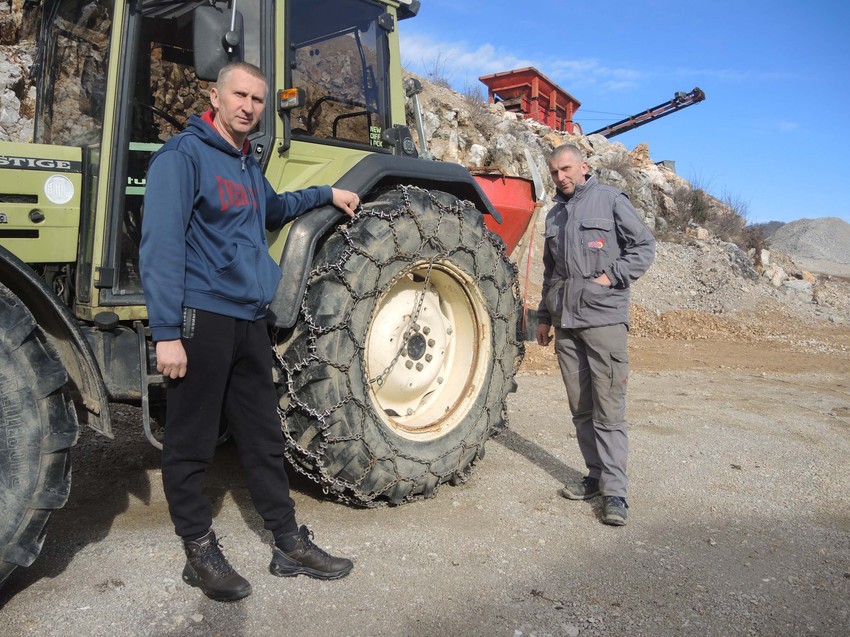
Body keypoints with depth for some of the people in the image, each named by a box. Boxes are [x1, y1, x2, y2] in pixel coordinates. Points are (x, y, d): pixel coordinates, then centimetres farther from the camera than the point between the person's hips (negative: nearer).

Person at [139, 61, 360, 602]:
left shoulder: (248, 165, 17)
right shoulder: (183, 155, -6)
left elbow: (269, 210, 39)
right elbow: (161, 245, -15)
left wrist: (326, 195, 30)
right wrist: (167, 332, -21)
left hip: (250, 320, 8)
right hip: (202, 318, -8)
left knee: (264, 437, 11)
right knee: (192, 444, 4)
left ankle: (291, 545, 21)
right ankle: (200, 552, 19)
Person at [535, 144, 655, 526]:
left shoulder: (610, 199, 2)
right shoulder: (554, 215, 20)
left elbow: (644, 245, 0)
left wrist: (613, 276, -11)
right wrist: (544, 316, 23)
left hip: (604, 318, -6)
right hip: (566, 322, 6)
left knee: (608, 409, -7)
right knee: (581, 408, 9)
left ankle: (614, 490, -2)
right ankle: (596, 475, 20)